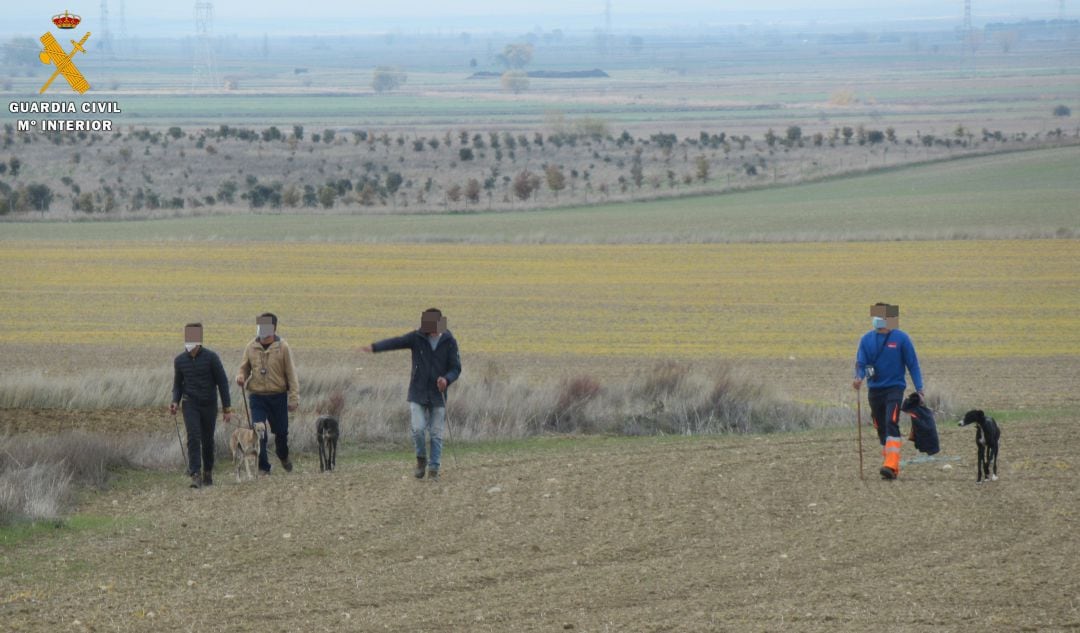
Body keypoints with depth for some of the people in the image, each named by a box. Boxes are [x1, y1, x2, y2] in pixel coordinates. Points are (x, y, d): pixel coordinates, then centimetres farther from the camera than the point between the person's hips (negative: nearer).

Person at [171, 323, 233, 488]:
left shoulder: (211, 358, -8)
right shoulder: (179, 361, 2)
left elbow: (222, 382, -5)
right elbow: (177, 384, 14)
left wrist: (227, 408, -6)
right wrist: (175, 402, -6)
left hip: (209, 405, -1)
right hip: (190, 404, 1)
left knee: (207, 441, 8)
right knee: (193, 438, -15)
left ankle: (208, 473, 29)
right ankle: (195, 476, -21)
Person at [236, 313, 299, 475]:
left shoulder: (282, 348, -4)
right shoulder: (251, 348, 4)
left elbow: (291, 373, -2)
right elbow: (245, 368, 16)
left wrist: (294, 397, -8)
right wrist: (241, 377, -9)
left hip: (278, 396, -1)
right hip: (257, 396, 1)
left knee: (281, 431, 11)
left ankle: (283, 456, 40)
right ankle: (263, 468, 0)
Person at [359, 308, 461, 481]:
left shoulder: (449, 342, -4)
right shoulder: (417, 338, -5)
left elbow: (456, 368, -3)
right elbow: (395, 342, -18)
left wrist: (447, 379, -25)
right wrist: (374, 348, -34)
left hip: (438, 395, 0)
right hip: (418, 394, 0)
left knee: (436, 434, 1)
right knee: (418, 429, -11)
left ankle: (433, 469, 10)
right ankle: (421, 460, 14)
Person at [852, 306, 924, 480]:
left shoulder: (901, 338, -4)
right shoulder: (867, 340, 4)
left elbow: (912, 363, 0)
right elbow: (861, 363, 2)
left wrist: (919, 388, -4)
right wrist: (859, 377, -21)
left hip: (894, 387, -4)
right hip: (875, 389, 5)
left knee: (891, 423, -20)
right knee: (881, 429, 8)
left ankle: (891, 465, -28)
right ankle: (891, 465, 18)